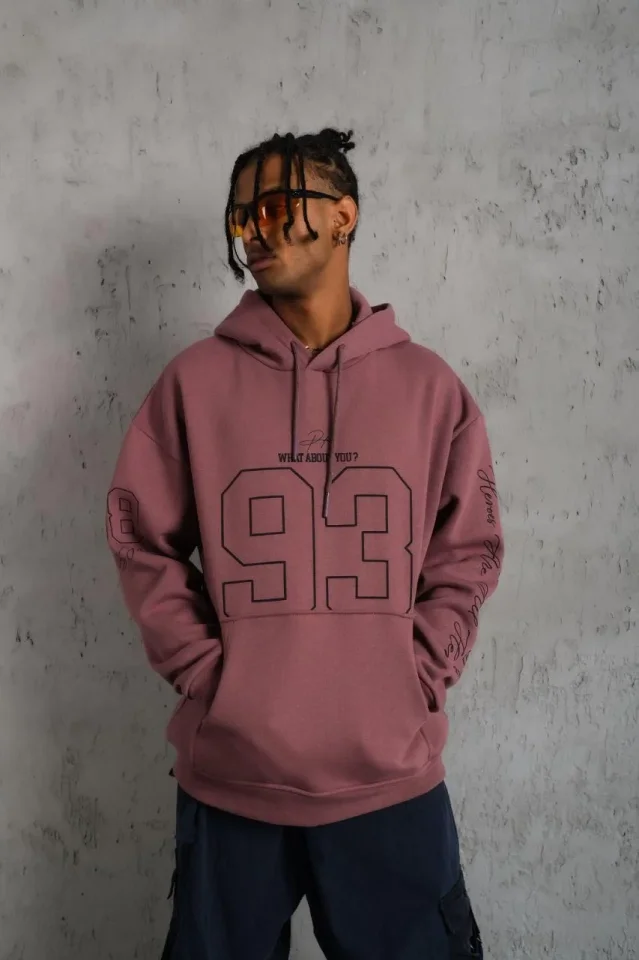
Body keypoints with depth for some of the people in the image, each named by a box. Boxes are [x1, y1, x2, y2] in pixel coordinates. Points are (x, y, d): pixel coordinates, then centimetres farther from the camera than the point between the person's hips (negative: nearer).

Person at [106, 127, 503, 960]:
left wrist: (417, 679, -4)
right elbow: (142, 539, 2)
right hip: (229, 773, 0)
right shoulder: (196, 379, -1)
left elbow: (469, 549, 4)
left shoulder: (426, 383, 0)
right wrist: (204, 673, -4)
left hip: (392, 774, 1)